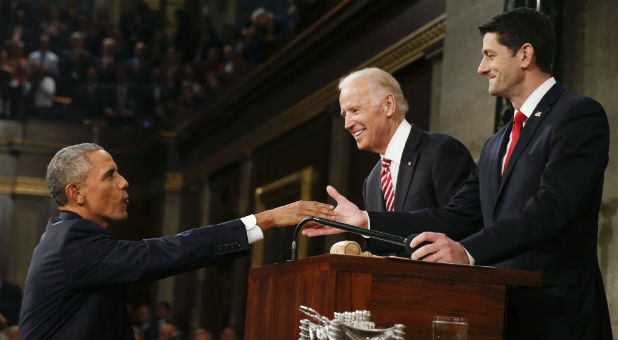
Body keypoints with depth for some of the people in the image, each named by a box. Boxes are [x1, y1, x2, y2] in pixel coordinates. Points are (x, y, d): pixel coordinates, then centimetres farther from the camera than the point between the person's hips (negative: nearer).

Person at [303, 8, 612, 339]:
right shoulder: (497, 144, 21)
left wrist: (468, 251, -32)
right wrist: (365, 220, 10)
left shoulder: (580, 114, -6)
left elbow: (551, 208, -20)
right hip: (503, 311, 7)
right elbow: (459, 216, 16)